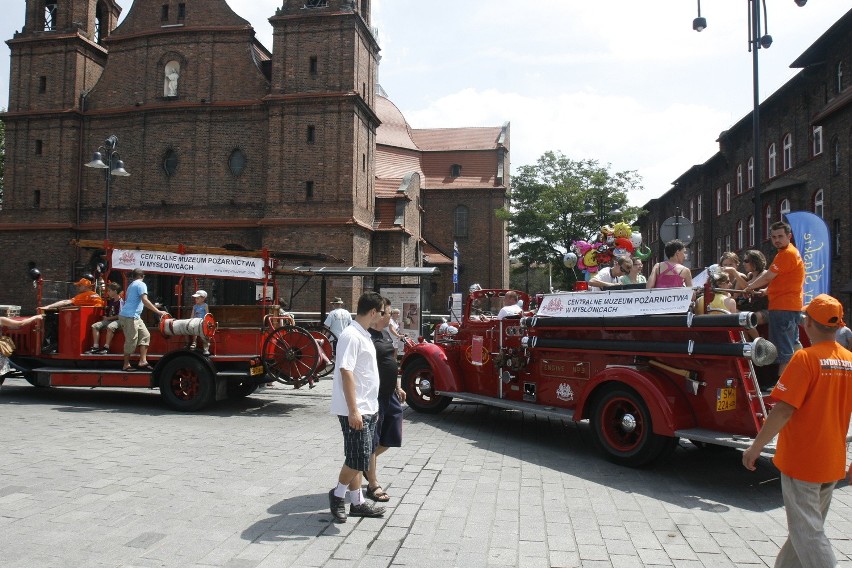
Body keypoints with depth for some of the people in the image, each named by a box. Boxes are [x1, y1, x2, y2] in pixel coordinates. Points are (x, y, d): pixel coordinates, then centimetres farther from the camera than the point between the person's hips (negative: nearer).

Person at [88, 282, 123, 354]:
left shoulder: (120, 301, -12)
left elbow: (119, 315, -16)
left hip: (117, 320, -9)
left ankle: (106, 347, -34)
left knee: (110, 327, -38)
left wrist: (108, 318, -8)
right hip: (108, 320, 9)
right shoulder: (110, 300, 13)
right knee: (94, 326, -7)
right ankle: (95, 347, -12)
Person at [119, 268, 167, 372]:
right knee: (131, 340, -6)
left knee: (145, 335, 6)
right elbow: (145, 301, -21)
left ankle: (143, 361, 2)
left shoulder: (132, 285, 20)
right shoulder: (141, 284, -9)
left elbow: (127, 299, 27)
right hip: (130, 316, -10)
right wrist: (158, 312, -22)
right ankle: (126, 365, 1)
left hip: (135, 316, 10)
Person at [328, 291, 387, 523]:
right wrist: (353, 410, -25)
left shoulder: (364, 336, 13)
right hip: (355, 410, -10)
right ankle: (338, 495, 16)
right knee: (357, 459, -4)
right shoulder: (351, 336, -17)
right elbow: (346, 372, -23)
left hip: (366, 409, 10)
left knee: (358, 459, 15)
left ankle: (357, 502, 23)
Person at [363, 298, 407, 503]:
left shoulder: (386, 334, 12)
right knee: (372, 440, 5)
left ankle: (366, 462, 38)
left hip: (390, 394, 9)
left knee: (391, 437, 16)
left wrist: (398, 387, 21)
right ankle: (373, 484, 17)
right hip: (375, 395, -9)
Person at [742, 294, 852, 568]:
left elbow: (783, 410, -22)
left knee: (807, 532, 1)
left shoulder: (805, 358, -18)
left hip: (801, 461, -7)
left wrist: (755, 447, -13)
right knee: (809, 524, 21)